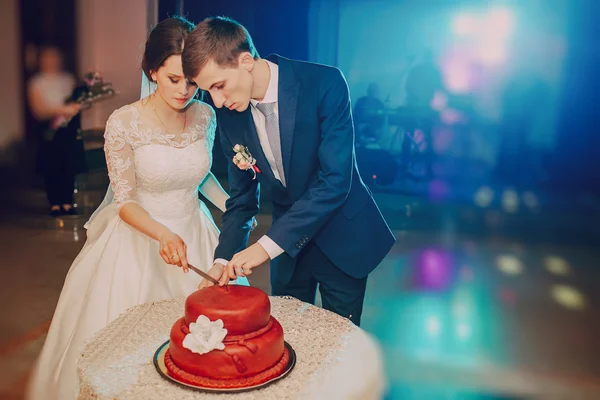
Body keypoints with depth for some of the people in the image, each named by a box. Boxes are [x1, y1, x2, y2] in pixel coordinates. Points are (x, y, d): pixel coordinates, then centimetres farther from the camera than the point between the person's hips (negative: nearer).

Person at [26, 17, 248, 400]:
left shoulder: (205, 115, -6)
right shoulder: (124, 123, -18)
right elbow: (125, 200, -14)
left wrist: (232, 207, -4)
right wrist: (163, 235, -30)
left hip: (193, 232, 4)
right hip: (140, 235, -3)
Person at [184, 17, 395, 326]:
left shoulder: (325, 84, -23)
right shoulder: (228, 115, -7)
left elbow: (335, 181, -28)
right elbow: (242, 198, 1)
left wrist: (267, 245, -30)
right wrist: (223, 260, -12)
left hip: (341, 237, -3)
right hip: (287, 244, 4)